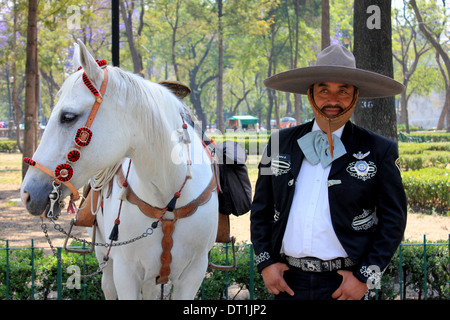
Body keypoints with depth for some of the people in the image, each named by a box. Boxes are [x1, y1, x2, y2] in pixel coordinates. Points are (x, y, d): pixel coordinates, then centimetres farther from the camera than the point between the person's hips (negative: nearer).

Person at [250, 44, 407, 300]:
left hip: (343, 283, -2)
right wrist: (265, 262, 2)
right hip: (287, 281, 2)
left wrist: (365, 277, -8)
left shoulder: (380, 151, -1)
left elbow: (393, 220, -2)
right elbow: (261, 209, 12)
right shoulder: (281, 144, 7)